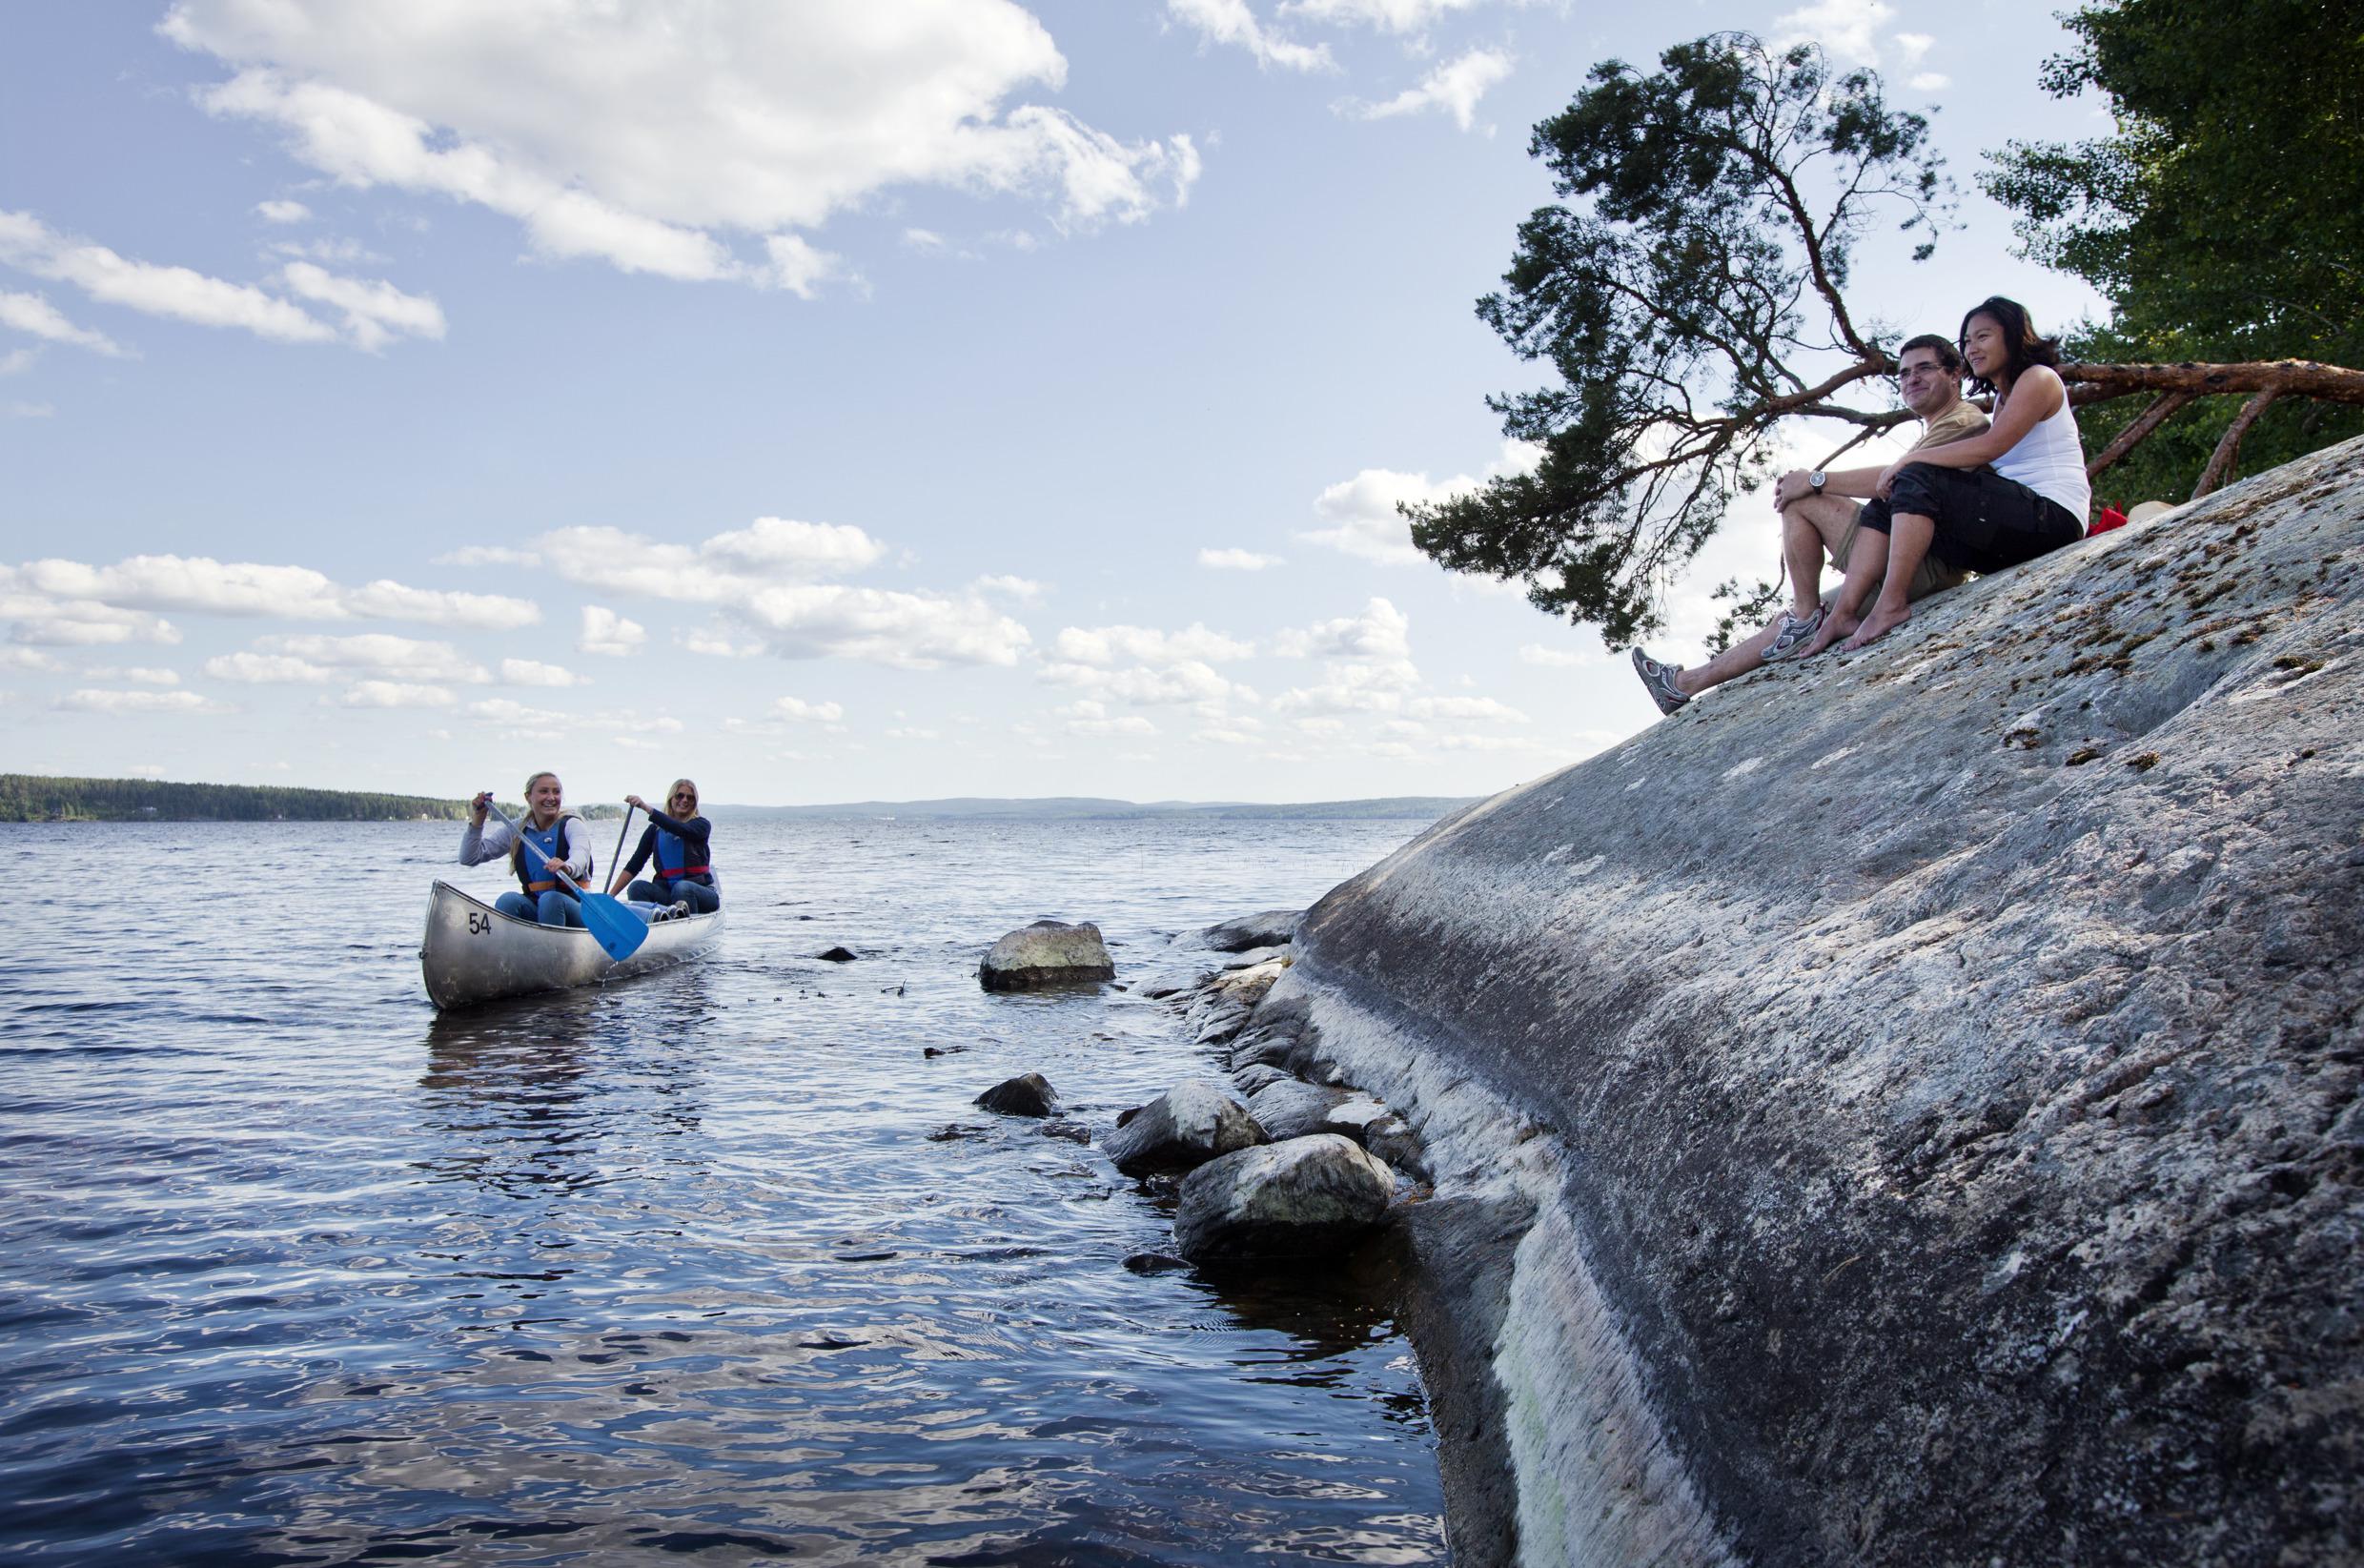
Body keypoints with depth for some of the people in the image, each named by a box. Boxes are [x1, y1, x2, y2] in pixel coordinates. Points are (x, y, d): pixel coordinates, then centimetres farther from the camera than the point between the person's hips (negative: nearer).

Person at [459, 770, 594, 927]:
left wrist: (567, 867, -50)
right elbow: (468, 859, 11)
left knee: (551, 899, -34)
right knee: (507, 900, -27)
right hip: (533, 909, 3)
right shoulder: (516, 831, 11)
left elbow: (580, 852, -25)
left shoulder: (571, 824, -1)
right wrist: (476, 822, -3)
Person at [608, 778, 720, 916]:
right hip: (667, 892, 3)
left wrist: (647, 808, -30)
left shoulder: (702, 825, 3)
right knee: (637, 887, -24)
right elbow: (634, 865, 8)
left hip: (701, 893, -3)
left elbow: (681, 830, -21)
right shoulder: (656, 829, 11)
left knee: (682, 888, -36)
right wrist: (610, 896, -3)